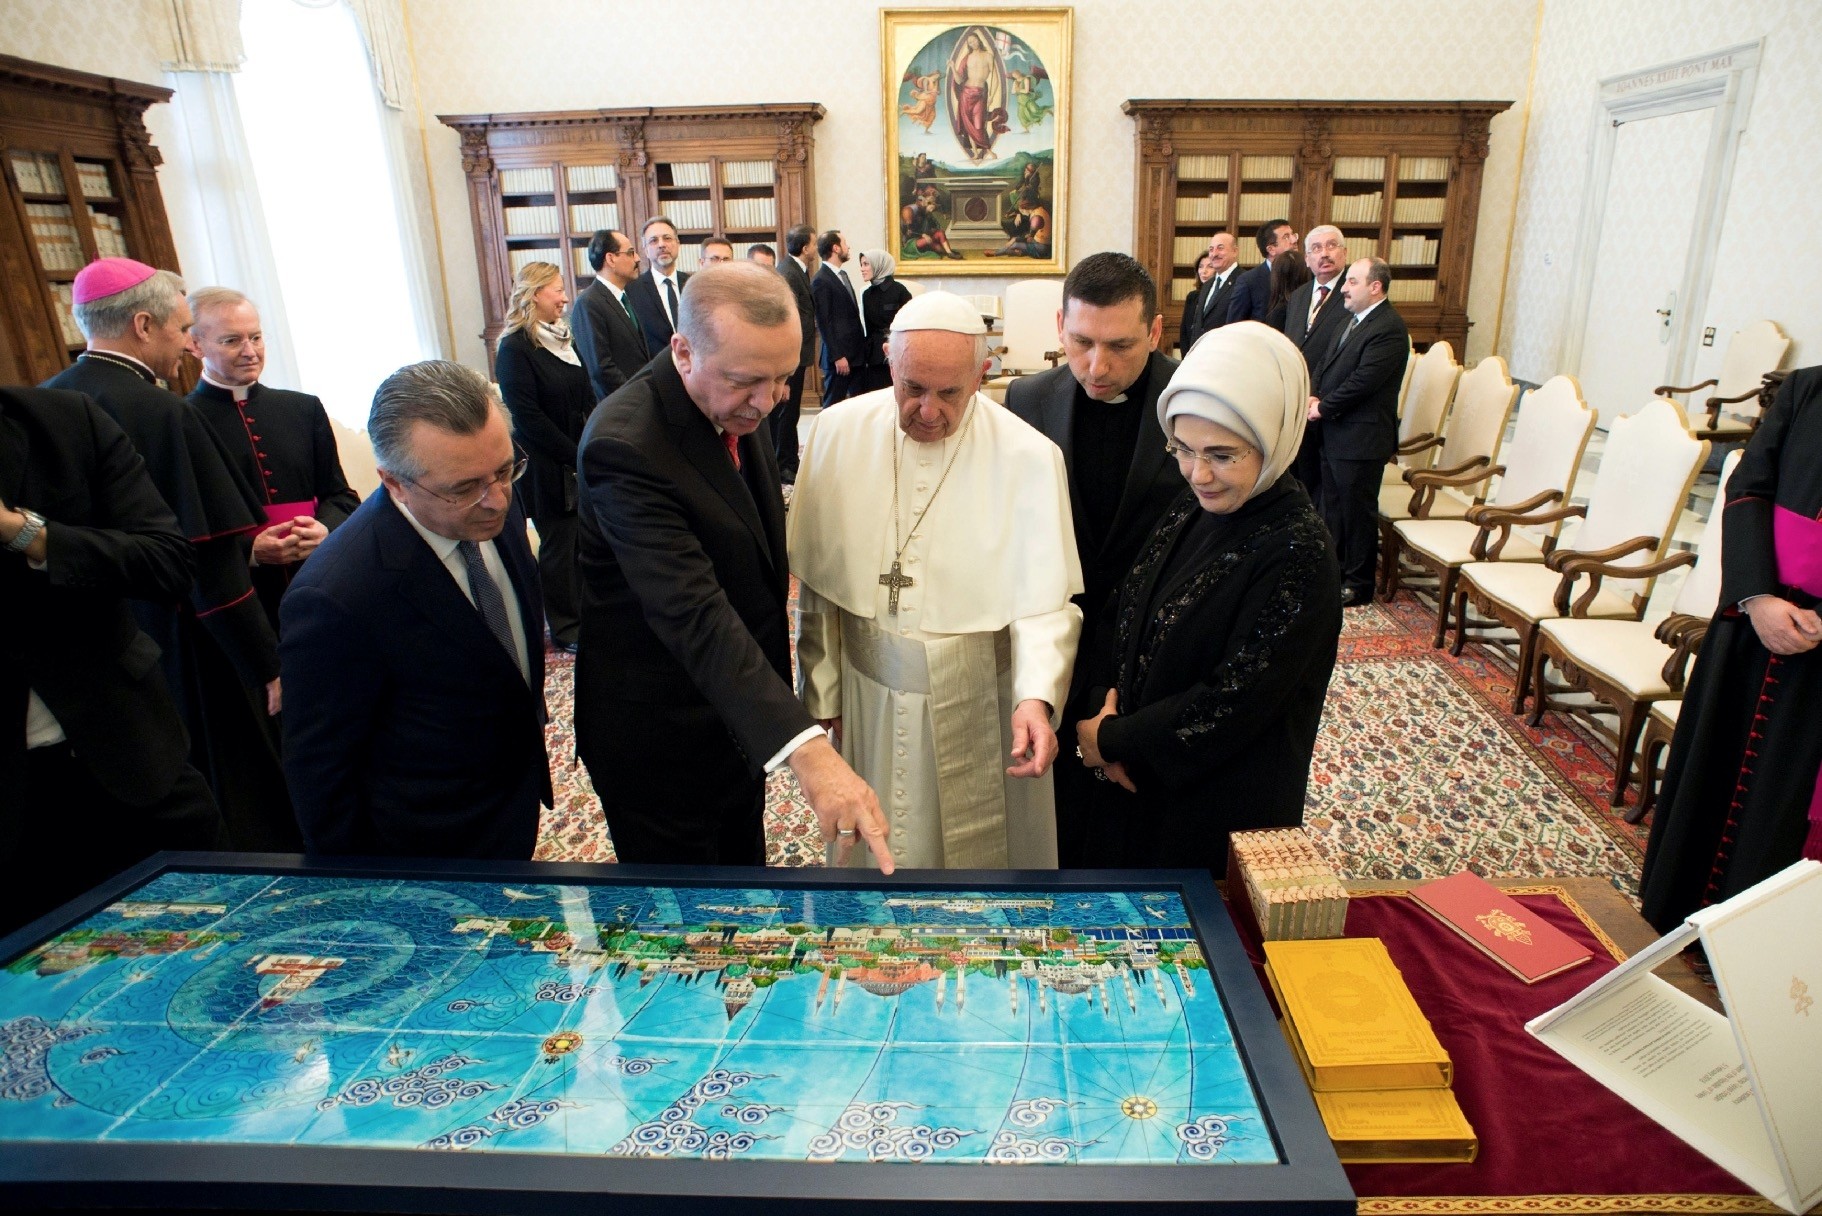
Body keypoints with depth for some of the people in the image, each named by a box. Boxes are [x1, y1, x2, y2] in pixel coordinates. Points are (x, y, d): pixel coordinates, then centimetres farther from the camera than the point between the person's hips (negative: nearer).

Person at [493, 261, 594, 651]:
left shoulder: (562, 338, 11)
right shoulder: (515, 348, -13)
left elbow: (587, 397, 12)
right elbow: (527, 417, -16)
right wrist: (575, 455, -14)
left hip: (581, 461, 6)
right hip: (546, 468, -6)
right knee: (558, 543, 4)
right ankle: (565, 629, 18)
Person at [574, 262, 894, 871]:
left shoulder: (739, 404, -4)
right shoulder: (624, 445, -31)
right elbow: (693, 615, -41)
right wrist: (805, 746, -50)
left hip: (743, 704, 8)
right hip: (662, 734, -7)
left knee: (744, 854, 27)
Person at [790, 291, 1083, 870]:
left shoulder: (1030, 457, -13)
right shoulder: (838, 433, -5)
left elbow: (1046, 599, -13)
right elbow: (818, 583, 1)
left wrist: (1036, 696, -29)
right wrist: (822, 693, 5)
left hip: (978, 704, -2)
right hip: (868, 699, 2)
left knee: (978, 849, 15)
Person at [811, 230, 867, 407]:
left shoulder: (842, 274, 16)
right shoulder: (821, 281, -11)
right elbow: (823, 322, -14)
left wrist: (863, 347, 11)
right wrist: (837, 356, -17)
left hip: (857, 352, 8)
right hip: (840, 355, -8)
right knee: (833, 405, -1)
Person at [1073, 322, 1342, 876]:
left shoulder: (1298, 555, -22)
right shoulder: (1187, 514, -1)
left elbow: (1236, 701, -23)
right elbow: (1122, 620, 4)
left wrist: (1112, 740, -16)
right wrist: (1103, 714, -11)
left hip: (1226, 816, -6)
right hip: (1136, 784, 7)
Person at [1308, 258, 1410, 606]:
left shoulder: (1389, 328, -16)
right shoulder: (1353, 320, 14)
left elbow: (1363, 380, -22)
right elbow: (1325, 364, 15)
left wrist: (1323, 407, -13)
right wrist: (1312, 396, -2)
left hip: (1361, 437, -9)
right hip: (1334, 433, 9)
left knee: (1357, 511, 0)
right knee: (1332, 506, 17)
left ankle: (1358, 585, 12)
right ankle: (1333, 571, 30)